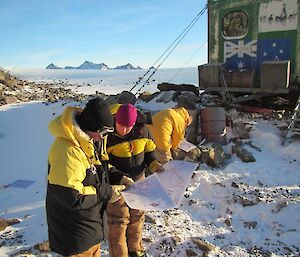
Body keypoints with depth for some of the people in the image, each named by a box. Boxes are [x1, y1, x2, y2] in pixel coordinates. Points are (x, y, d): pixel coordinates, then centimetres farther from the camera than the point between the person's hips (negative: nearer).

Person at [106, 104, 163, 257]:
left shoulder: (141, 131, -11)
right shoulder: (108, 136, -23)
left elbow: (148, 151, 5)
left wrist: (154, 165, -14)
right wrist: (120, 178, -30)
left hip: (138, 181, 5)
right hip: (116, 184, -5)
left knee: (137, 217, 20)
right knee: (118, 221, 5)